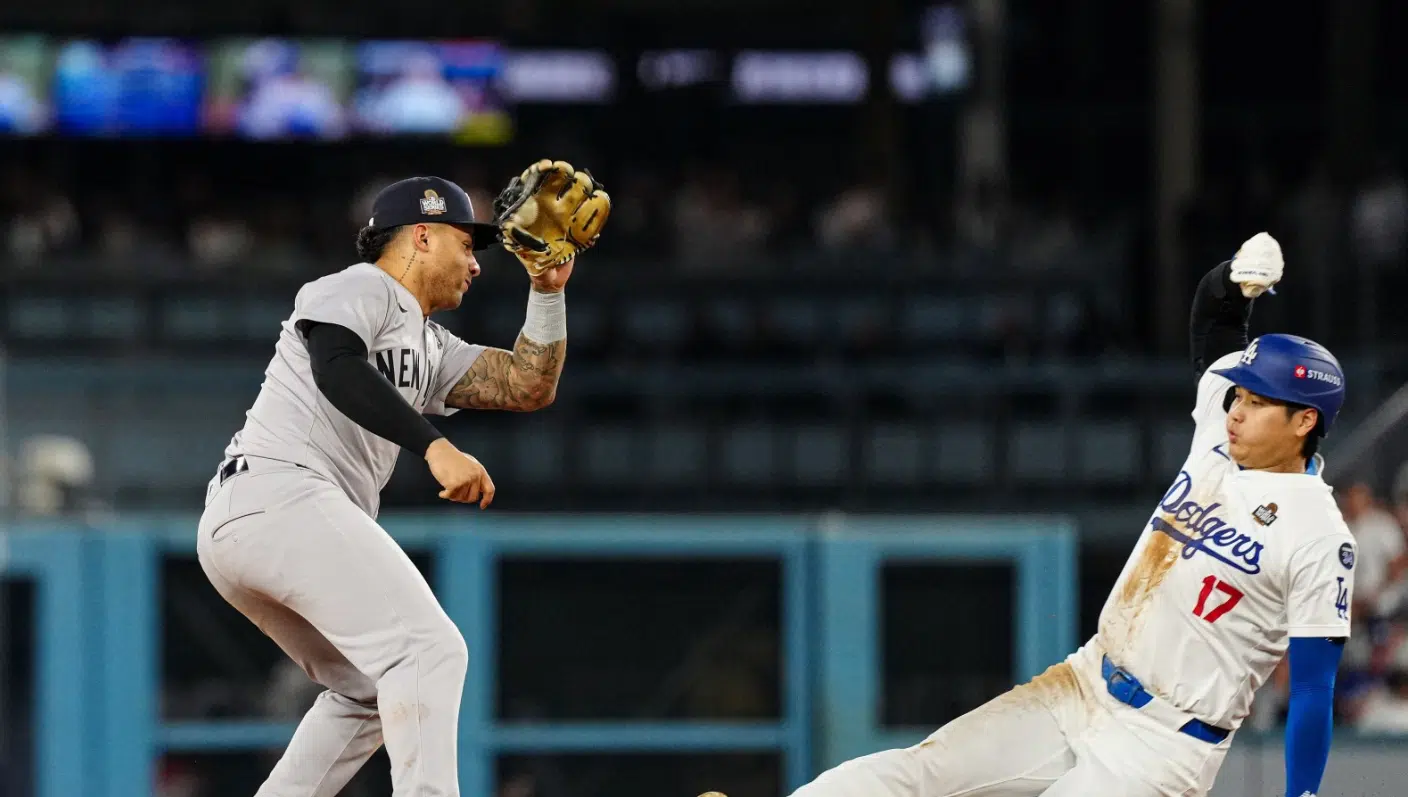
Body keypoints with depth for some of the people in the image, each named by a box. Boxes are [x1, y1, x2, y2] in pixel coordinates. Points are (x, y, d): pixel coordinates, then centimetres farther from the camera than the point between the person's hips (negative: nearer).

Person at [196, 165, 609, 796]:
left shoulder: (431, 347, 27)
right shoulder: (362, 289, 0)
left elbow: (529, 388, 24)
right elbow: (335, 366, -21)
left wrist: (548, 289, 14)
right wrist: (434, 447, -29)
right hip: (280, 491, -11)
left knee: (368, 689, 21)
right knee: (430, 649, -17)